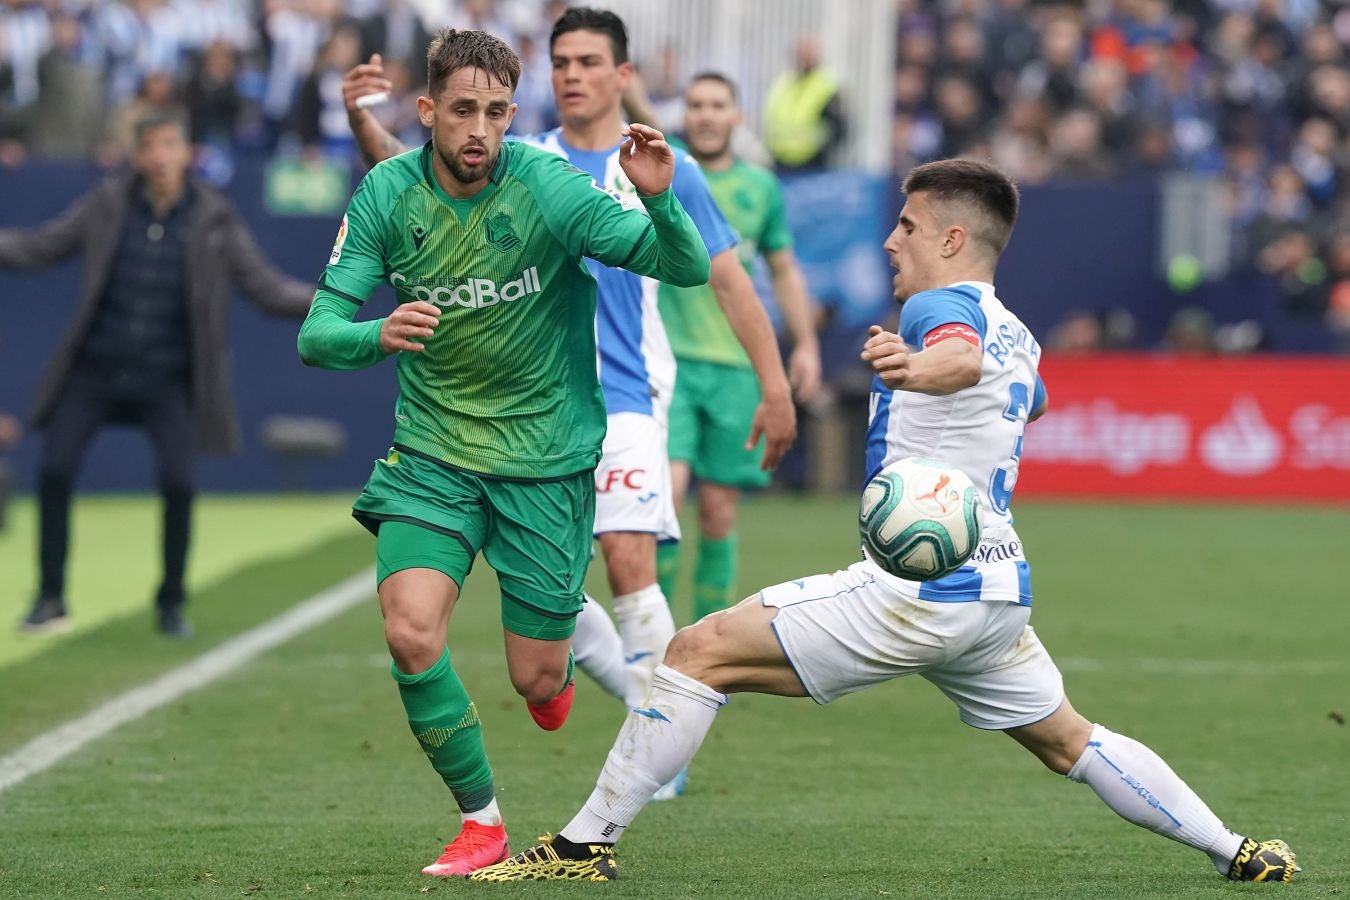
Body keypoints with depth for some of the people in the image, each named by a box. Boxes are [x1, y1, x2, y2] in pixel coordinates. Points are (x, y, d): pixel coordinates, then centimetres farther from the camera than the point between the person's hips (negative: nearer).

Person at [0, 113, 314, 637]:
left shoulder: (214, 221, -5)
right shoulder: (108, 206, -3)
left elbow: (267, 288, -3)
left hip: (167, 380, -1)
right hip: (95, 371, 1)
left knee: (178, 482, -14)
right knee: (54, 472, -6)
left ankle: (171, 604, 6)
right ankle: (51, 598, 11)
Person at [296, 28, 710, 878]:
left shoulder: (549, 188, -17)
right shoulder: (387, 195, -9)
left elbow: (689, 268, -17)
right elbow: (318, 335, -10)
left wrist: (660, 200, -39)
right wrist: (377, 336, -34)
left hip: (546, 459, -2)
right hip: (434, 451, 2)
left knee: (538, 682, 2)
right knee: (411, 633, -19)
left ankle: (559, 652, 43)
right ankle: (481, 820, 3)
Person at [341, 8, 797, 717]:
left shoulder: (666, 173, 2)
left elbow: (729, 282, 6)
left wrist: (775, 388, 0)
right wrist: (364, 122, -27)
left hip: (624, 400, -4)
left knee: (629, 561, -19)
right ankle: (645, 689, 24)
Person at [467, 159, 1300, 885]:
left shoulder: (942, 306, -10)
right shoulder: (1017, 337, 17)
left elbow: (965, 359, -37)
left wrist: (918, 368, -60)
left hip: (918, 590, -9)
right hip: (998, 589, 9)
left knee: (701, 654, -10)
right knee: (1071, 744, 25)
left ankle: (586, 843, -13)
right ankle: (1236, 851, 21)